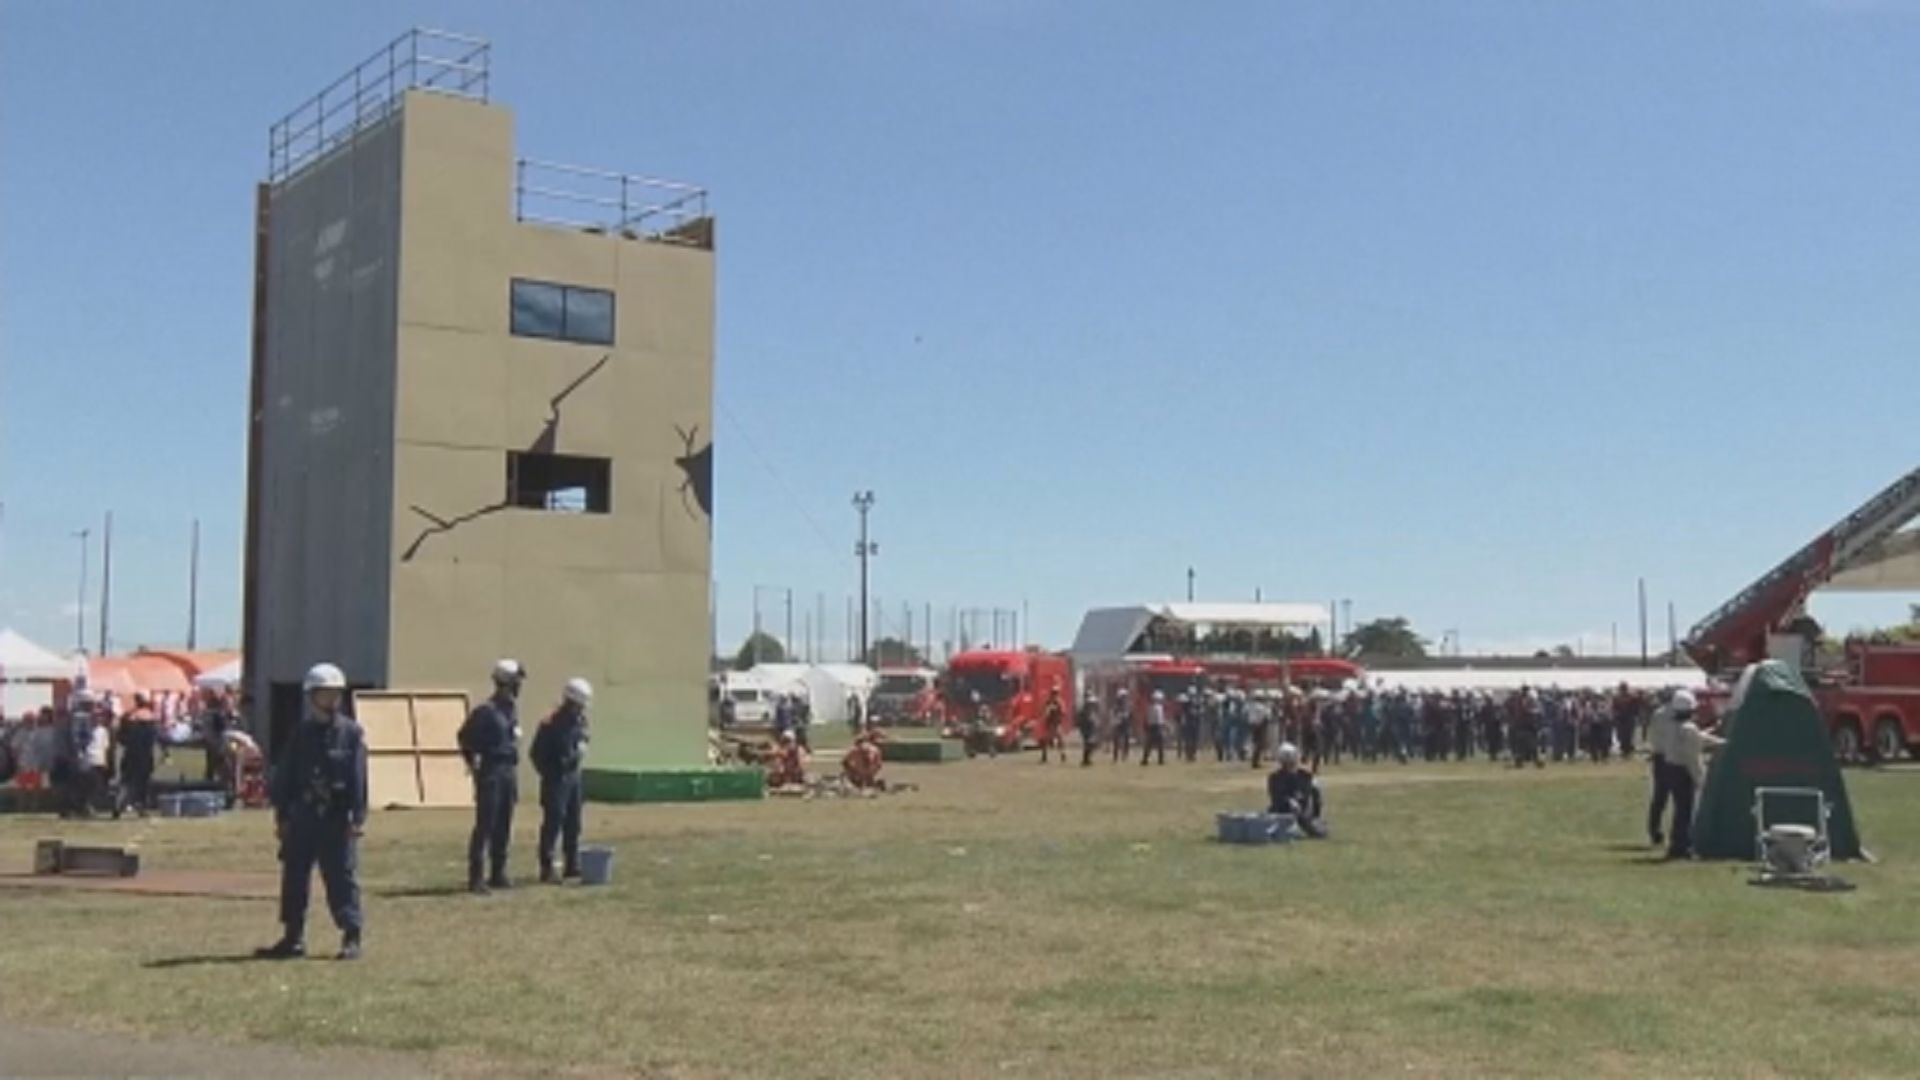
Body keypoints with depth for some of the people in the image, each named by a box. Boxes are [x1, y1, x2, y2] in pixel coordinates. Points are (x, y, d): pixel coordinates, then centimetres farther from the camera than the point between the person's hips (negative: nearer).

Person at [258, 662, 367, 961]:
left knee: (342, 877, -3)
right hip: (303, 815, 4)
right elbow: (285, 775, 8)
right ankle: (293, 937, 19)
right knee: (294, 875, 8)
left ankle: (351, 938, 3)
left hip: (337, 817, -3)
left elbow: (359, 777, -5)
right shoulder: (301, 731, 7)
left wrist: (358, 818, -11)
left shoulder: (351, 732, -1)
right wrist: (281, 815, 4)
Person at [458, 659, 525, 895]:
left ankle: (498, 874, 19)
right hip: (491, 773, -8)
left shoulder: (513, 708, 13)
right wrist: (474, 762, -8)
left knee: (503, 827, 11)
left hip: (509, 772, 8)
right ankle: (475, 877, -4)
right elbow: (466, 736, -12)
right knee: (485, 825, -7)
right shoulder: (487, 711, -13)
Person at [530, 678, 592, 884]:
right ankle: (546, 869, -6)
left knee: (573, 823, 13)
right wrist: (549, 774, -10)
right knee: (553, 823, -8)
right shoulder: (551, 724, -17)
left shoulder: (580, 721, 7)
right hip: (556, 780, -8)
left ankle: (572, 865, 22)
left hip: (573, 777, 8)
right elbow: (536, 753, -13)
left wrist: (576, 763, 8)